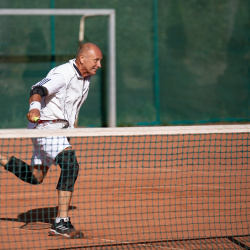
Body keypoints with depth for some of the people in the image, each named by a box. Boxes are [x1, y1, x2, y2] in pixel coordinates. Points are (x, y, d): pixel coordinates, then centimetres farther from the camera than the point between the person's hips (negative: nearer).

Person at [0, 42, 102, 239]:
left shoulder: (86, 77, 8)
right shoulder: (63, 74, -21)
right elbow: (39, 90, -37)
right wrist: (35, 107, -57)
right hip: (46, 125, -10)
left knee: (35, 177, 15)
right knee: (70, 164, -27)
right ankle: (61, 222, -29)